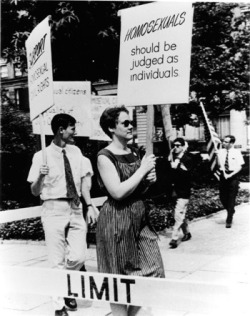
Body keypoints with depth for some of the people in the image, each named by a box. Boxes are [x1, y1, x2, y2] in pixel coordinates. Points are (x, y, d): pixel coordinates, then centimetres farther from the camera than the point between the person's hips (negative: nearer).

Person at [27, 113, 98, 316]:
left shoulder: (76, 152, 5)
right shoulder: (42, 156, -6)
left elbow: (84, 181, 7)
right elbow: (35, 192, -2)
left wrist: (89, 205, -5)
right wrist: (40, 177, -22)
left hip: (75, 209, 4)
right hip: (54, 210, -3)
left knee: (78, 256, 0)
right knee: (57, 261, 2)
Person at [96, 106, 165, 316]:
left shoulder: (134, 152, 10)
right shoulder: (105, 157, -12)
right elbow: (118, 192, -24)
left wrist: (149, 180, 0)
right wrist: (142, 169, -16)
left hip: (140, 216, 7)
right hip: (117, 220, -7)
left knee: (152, 272, 8)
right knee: (118, 279, 5)